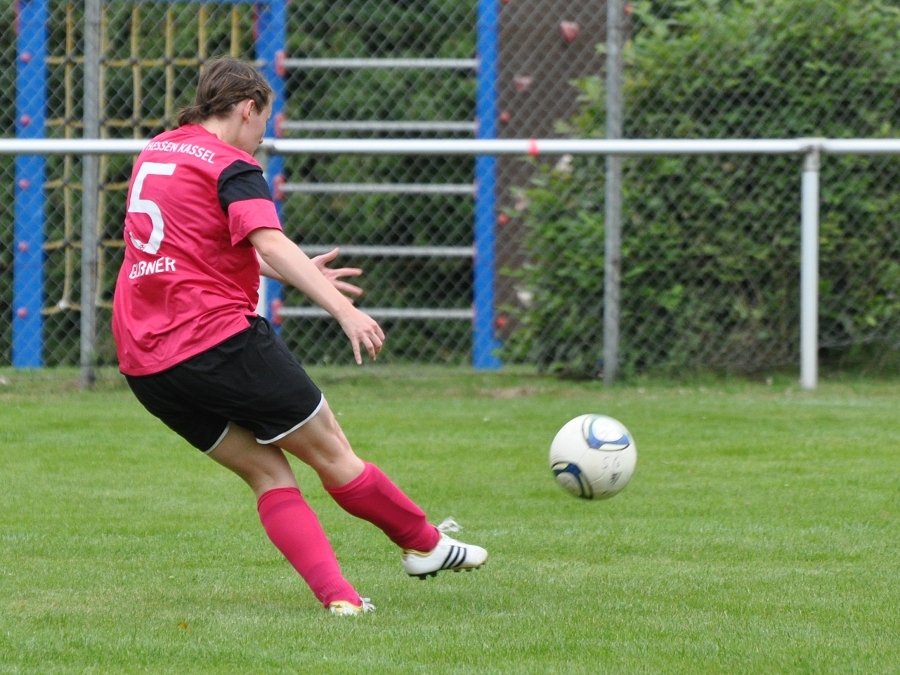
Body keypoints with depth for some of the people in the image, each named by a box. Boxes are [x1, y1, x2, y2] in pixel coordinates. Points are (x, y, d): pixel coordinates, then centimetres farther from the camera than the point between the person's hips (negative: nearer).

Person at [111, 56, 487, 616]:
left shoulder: (155, 154, 19)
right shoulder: (232, 167, -7)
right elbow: (270, 244, -24)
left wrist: (295, 272, 37)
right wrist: (343, 309, -32)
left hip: (144, 362, 8)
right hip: (220, 337, -8)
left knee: (266, 470, 9)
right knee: (331, 451, 8)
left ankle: (336, 593, -4)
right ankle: (425, 543, 21)